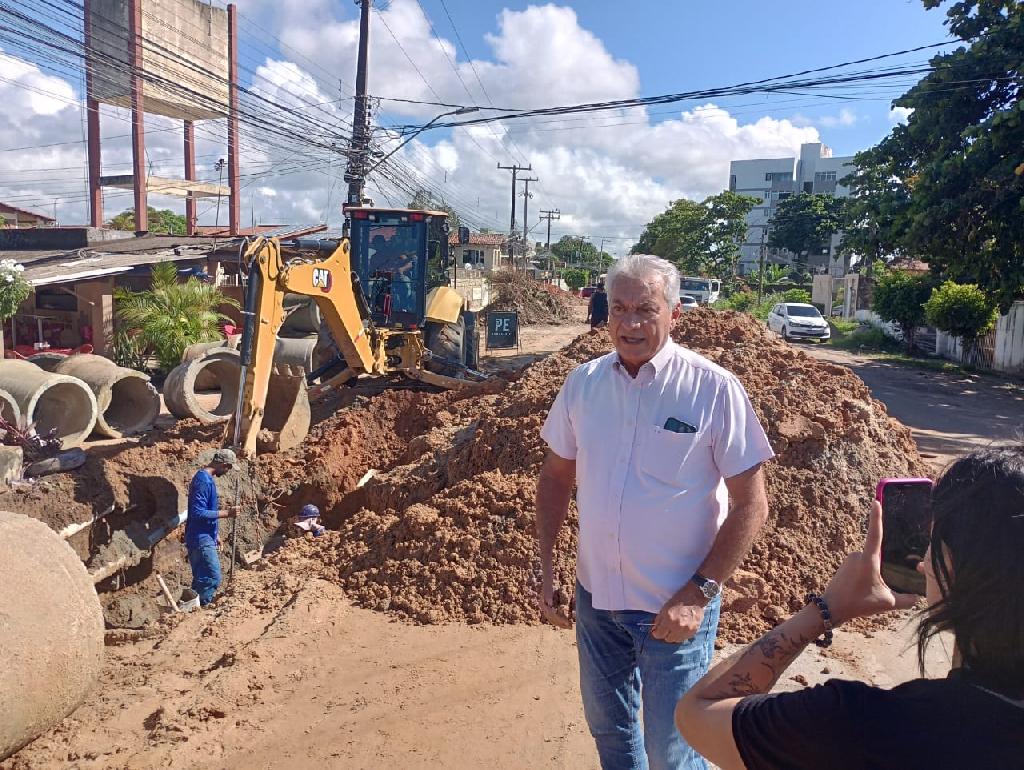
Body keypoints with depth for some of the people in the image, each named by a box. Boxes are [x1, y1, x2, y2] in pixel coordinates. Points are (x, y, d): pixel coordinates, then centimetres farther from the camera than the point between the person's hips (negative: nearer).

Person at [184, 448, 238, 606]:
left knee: (201, 579, 13)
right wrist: (226, 513, -21)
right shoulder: (203, 481, -18)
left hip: (204, 538, 10)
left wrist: (214, 536, 23)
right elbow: (198, 513, -24)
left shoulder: (207, 478, 14)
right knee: (213, 578, -11)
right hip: (201, 539, -10)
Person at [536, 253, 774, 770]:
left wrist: (698, 594, -17)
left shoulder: (714, 389, -15)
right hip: (595, 594, 4)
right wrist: (545, 569, 3)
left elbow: (751, 504, -12)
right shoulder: (583, 382, -3)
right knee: (607, 727, 23)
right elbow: (556, 476, 8)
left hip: (675, 608, -4)